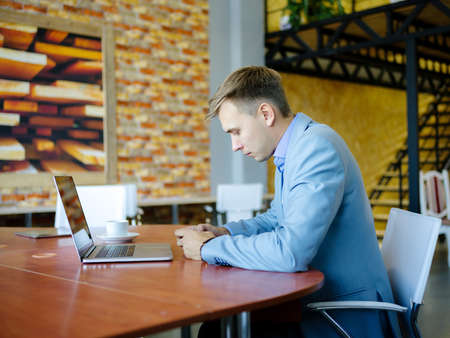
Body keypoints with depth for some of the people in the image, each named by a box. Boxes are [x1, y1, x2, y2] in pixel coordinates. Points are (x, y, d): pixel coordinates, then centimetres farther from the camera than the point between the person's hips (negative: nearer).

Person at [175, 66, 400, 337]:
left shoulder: (318, 147, -22)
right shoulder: (292, 150, 8)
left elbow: (290, 252, -30)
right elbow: (278, 217, 22)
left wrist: (209, 247, -17)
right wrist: (225, 232, 5)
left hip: (348, 315, -8)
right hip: (314, 299, 8)